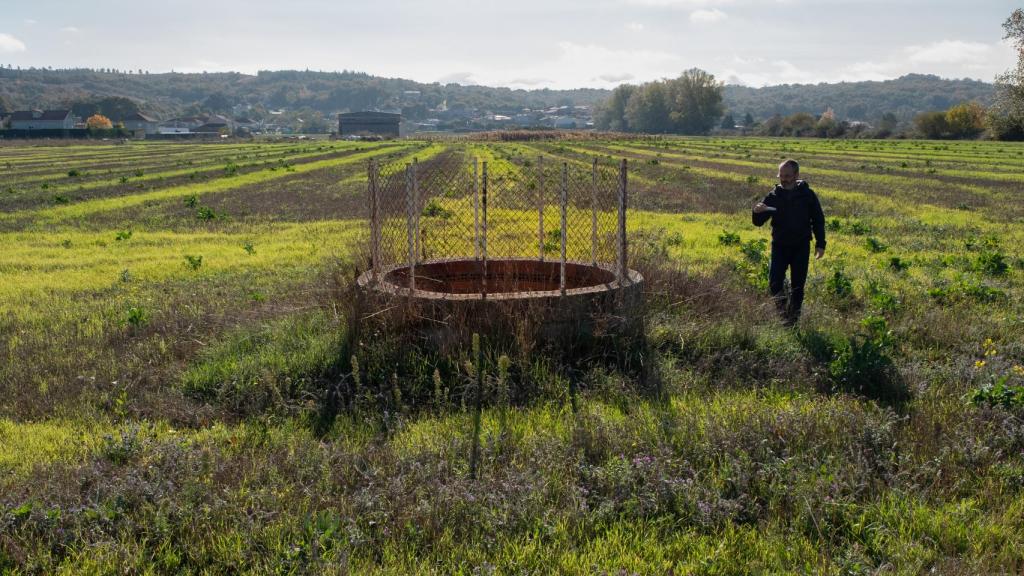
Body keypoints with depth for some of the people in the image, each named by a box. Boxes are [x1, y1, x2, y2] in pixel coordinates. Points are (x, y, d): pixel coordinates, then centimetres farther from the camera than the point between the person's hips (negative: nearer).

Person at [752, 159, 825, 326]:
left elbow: (818, 220, 6)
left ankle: (793, 318, 17)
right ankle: (783, 311, 15)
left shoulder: (807, 195, -3)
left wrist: (820, 244, 1)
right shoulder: (774, 196, -2)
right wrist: (757, 212, -23)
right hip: (779, 246, 1)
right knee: (775, 283, -8)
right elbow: (759, 222, 0)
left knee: (797, 285, 5)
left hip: (801, 247, -1)